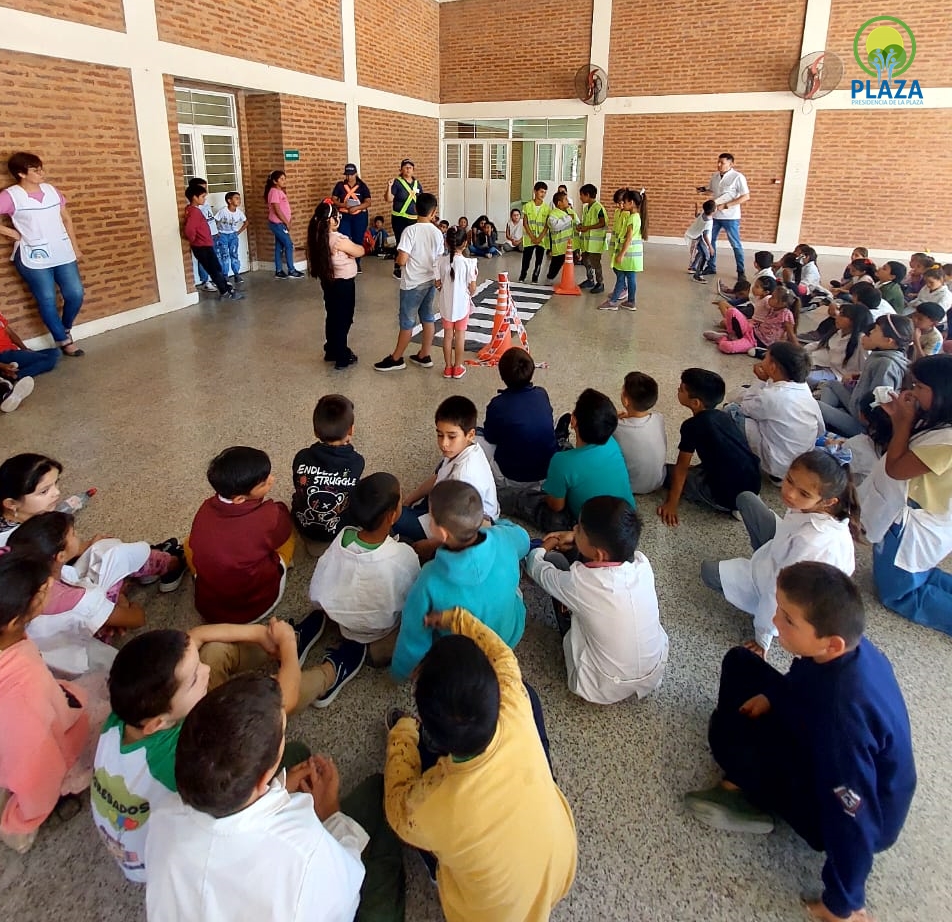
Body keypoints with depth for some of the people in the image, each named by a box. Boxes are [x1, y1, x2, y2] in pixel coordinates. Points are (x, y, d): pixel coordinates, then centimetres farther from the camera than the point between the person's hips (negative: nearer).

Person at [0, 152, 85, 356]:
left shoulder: (51, 190, 7)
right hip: (34, 258, -4)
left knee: (76, 294, 2)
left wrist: (75, 247, 11)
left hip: (63, 254, 4)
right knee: (47, 300, 0)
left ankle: (66, 330, 27)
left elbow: (66, 219, 14)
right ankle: (63, 341, 12)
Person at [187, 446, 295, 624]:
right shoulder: (270, 516, -26)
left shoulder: (205, 509, -12)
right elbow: (281, 534, -1)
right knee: (287, 533, 11)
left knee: (190, 543, 26)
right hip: (257, 607, -3)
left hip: (207, 607, 3)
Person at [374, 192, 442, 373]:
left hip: (413, 283, -5)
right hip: (430, 281, 5)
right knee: (428, 317, 14)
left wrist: (397, 259, 1)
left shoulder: (410, 230, -17)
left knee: (407, 321, 3)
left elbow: (402, 260, -21)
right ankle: (424, 356, 22)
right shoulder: (437, 233, -1)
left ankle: (396, 359, 15)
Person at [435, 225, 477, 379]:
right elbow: (472, 288, -12)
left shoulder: (441, 261, -11)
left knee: (448, 335, 14)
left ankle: (448, 367, 21)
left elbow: (438, 284, -4)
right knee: (460, 335, 11)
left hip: (446, 304, 2)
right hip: (462, 304, -2)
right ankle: (457, 368, 19)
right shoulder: (468, 263, -16)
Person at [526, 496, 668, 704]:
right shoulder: (643, 564, -19)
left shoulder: (579, 583, -31)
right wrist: (576, 540, 13)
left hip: (605, 689, -4)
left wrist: (545, 547, 14)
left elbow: (535, 566, -7)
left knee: (554, 560, -2)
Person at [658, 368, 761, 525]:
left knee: (667, 471, 5)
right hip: (753, 486, 8)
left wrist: (672, 504, -1)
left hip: (729, 497, -8)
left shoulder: (692, 425, -13)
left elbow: (681, 467, -8)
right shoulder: (722, 416, 9)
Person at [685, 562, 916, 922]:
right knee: (738, 664, 3)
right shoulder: (843, 647, -18)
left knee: (727, 733, -23)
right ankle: (741, 784, 4)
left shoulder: (843, 715, -41)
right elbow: (802, 686, 7)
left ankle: (749, 798, 8)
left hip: (844, 808, -7)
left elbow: (854, 821, -30)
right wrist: (771, 698, -11)